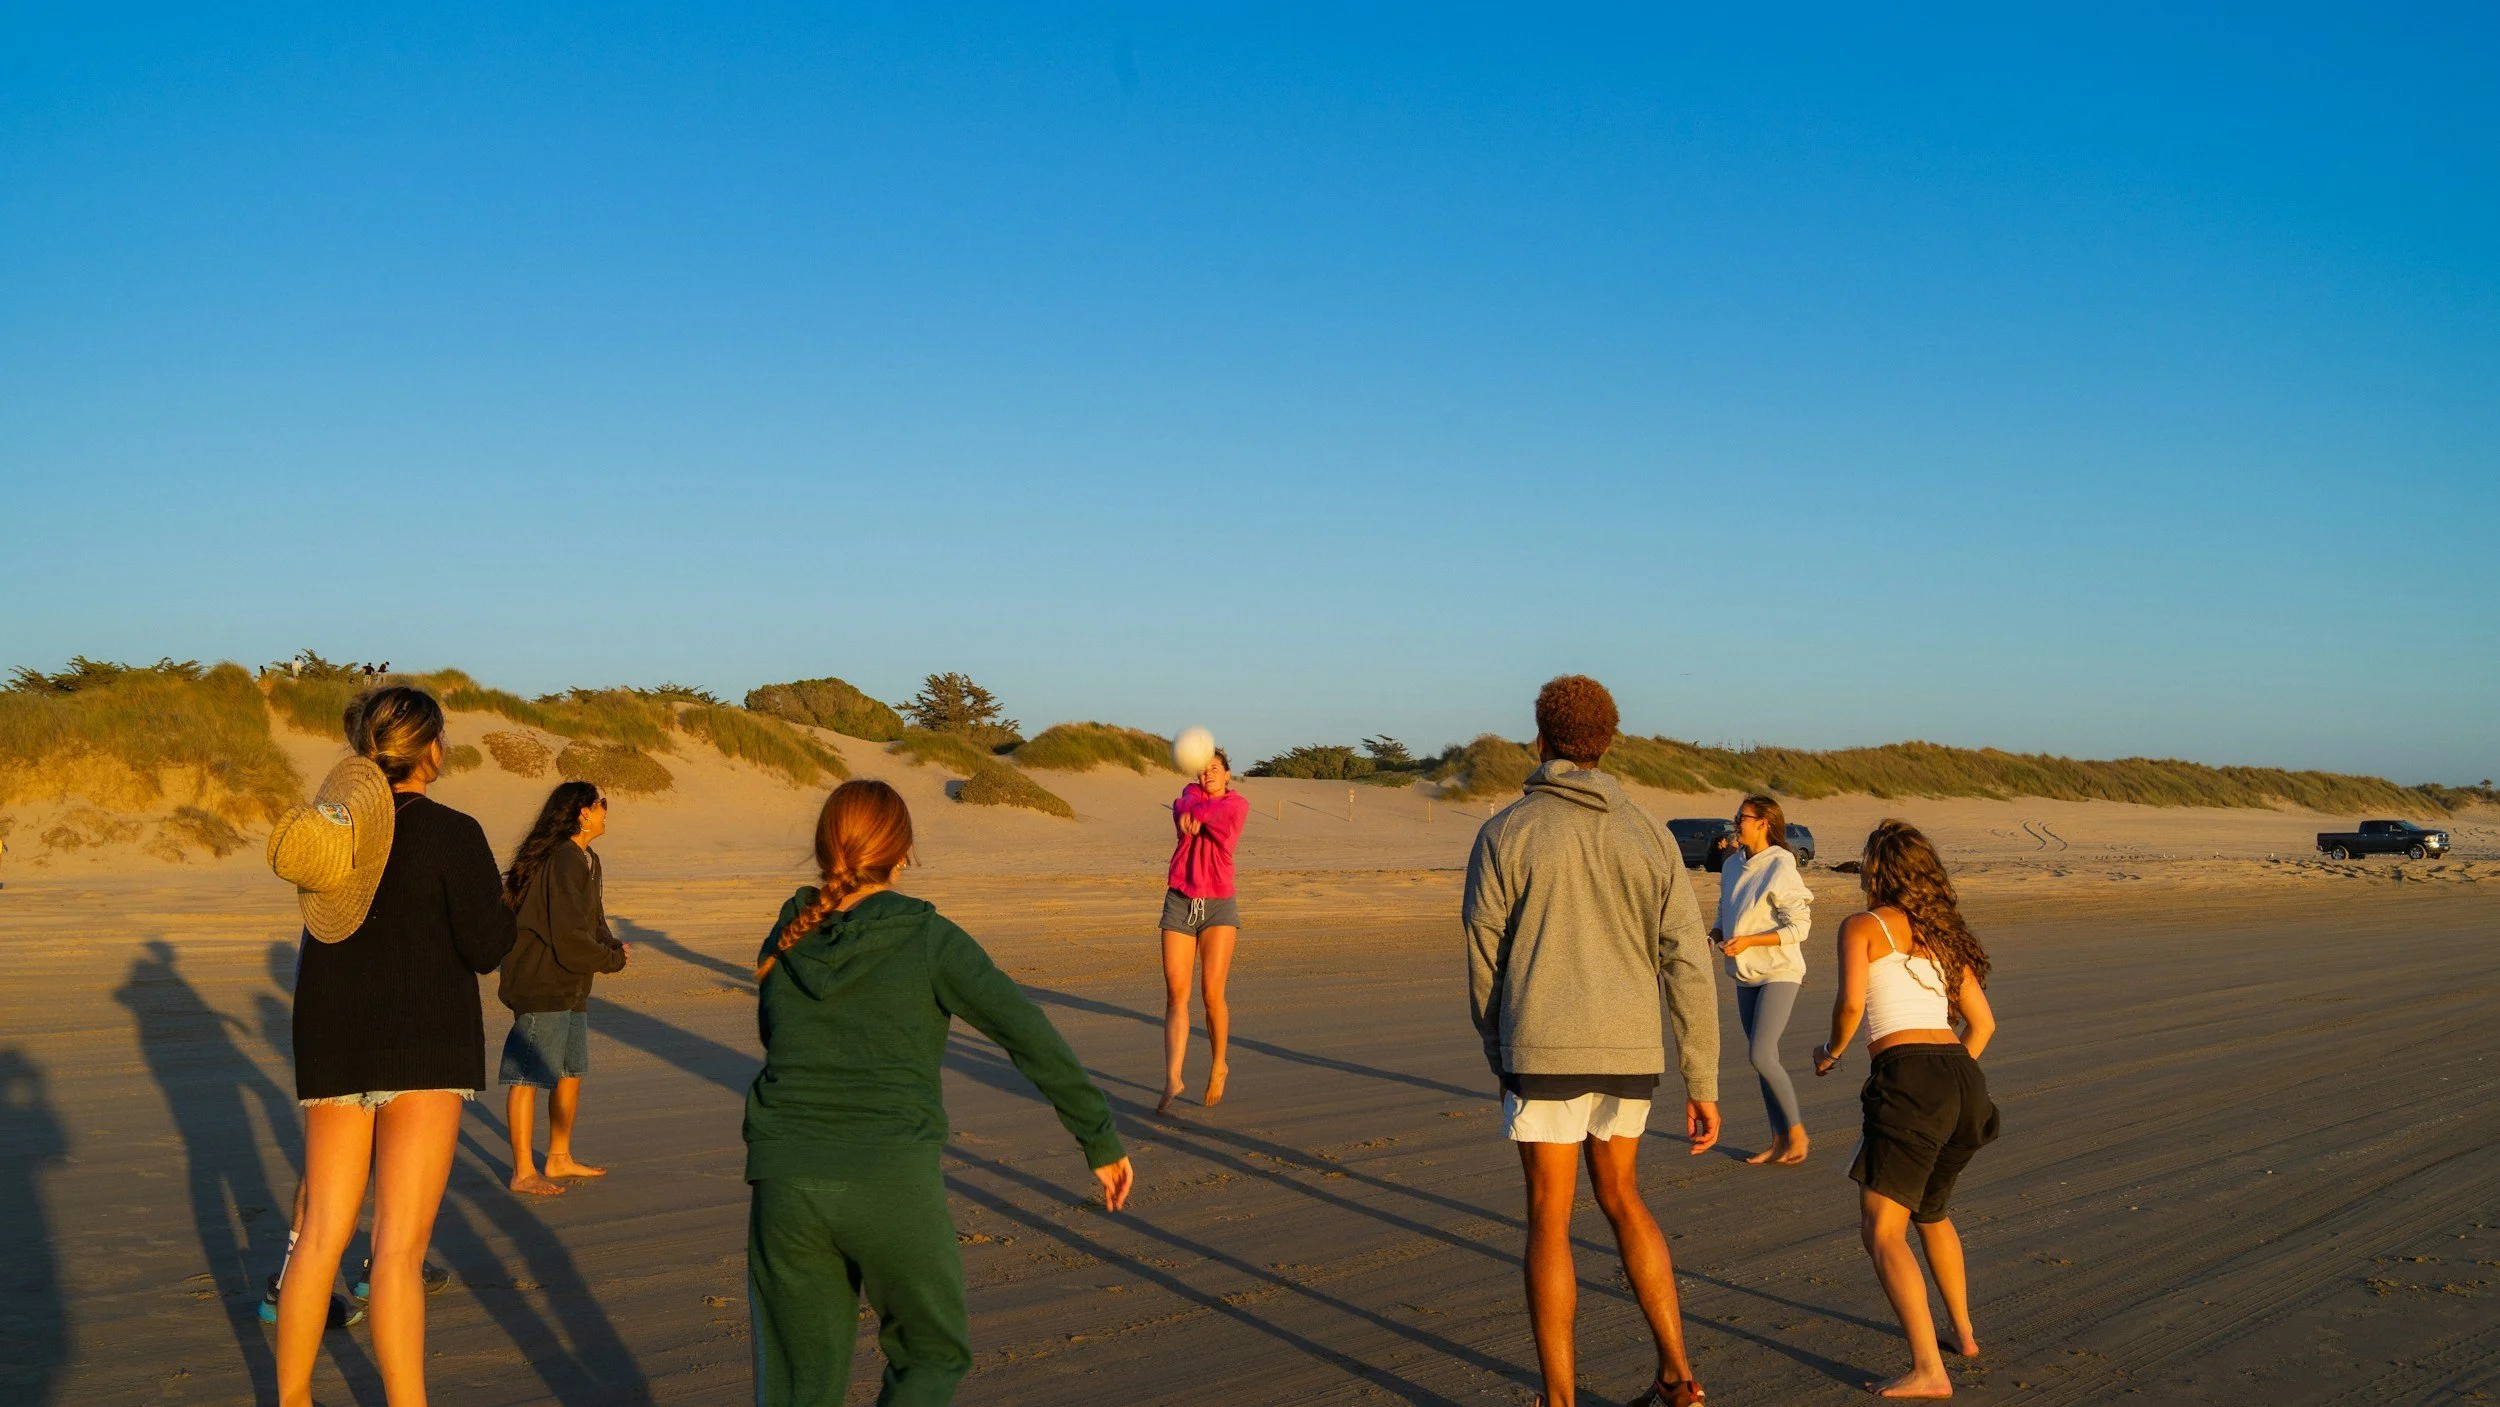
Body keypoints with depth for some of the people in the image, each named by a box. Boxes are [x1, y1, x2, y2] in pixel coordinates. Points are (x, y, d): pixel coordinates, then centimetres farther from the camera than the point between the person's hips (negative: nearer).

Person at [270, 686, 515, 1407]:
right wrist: (496, 899, 8)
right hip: (423, 1044, -6)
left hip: (331, 1043, 6)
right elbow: (487, 947, -11)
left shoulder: (324, 823, 6)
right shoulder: (451, 833, -11)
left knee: (323, 1233, 16)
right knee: (401, 1245, -7)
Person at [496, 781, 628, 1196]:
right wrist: (614, 959, -9)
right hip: (541, 988, -10)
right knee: (529, 1077, -2)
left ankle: (560, 1158, 30)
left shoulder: (586, 860, 13)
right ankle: (524, 1173, 4)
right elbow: (569, 937, -23)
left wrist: (611, 946, -3)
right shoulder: (564, 861, -20)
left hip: (570, 989, 10)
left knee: (572, 1072, 17)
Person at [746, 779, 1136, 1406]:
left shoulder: (785, 941, 8)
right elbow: (1032, 1038, -7)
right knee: (934, 1356, 20)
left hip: (786, 1183, 4)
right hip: (893, 1187, -3)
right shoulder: (928, 938, -4)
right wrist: (1101, 1140, -1)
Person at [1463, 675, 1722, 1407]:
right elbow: (1689, 967, -1)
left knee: (1550, 1220, 6)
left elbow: (1484, 961, -1)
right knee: (1620, 1197, 23)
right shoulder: (1649, 836, 3)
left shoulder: (1504, 833, -5)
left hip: (1545, 1051, -4)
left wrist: (1500, 1058, 15)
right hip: (1629, 1052, 4)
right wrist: (1703, 1086, 2)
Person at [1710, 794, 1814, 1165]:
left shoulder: (1781, 867, -14)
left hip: (1779, 973, -8)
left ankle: (1796, 1131, 0)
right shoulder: (1732, 865, 8)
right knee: (1762, 1057, 10)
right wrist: (1715, 934, 0)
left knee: (1761, 1055, -15)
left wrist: (1748, 941, -22)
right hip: (1745, 975, 8)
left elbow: (1798, 928, -16)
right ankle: (1780, 1138, 18)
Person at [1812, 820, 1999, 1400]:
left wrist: (1831, 1052, 6)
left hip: (1907, 1077, -7)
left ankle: (1928, 1370, -18)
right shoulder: (1943, 933, 21)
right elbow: (1983, 1022, 22)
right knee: (1931, 1211, 30)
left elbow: (1851, 1003, -13)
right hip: (1963, 1080, 7)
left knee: (1881, 1231, -7)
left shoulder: (1862, 926, 3)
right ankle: (1963, 1332, 39)